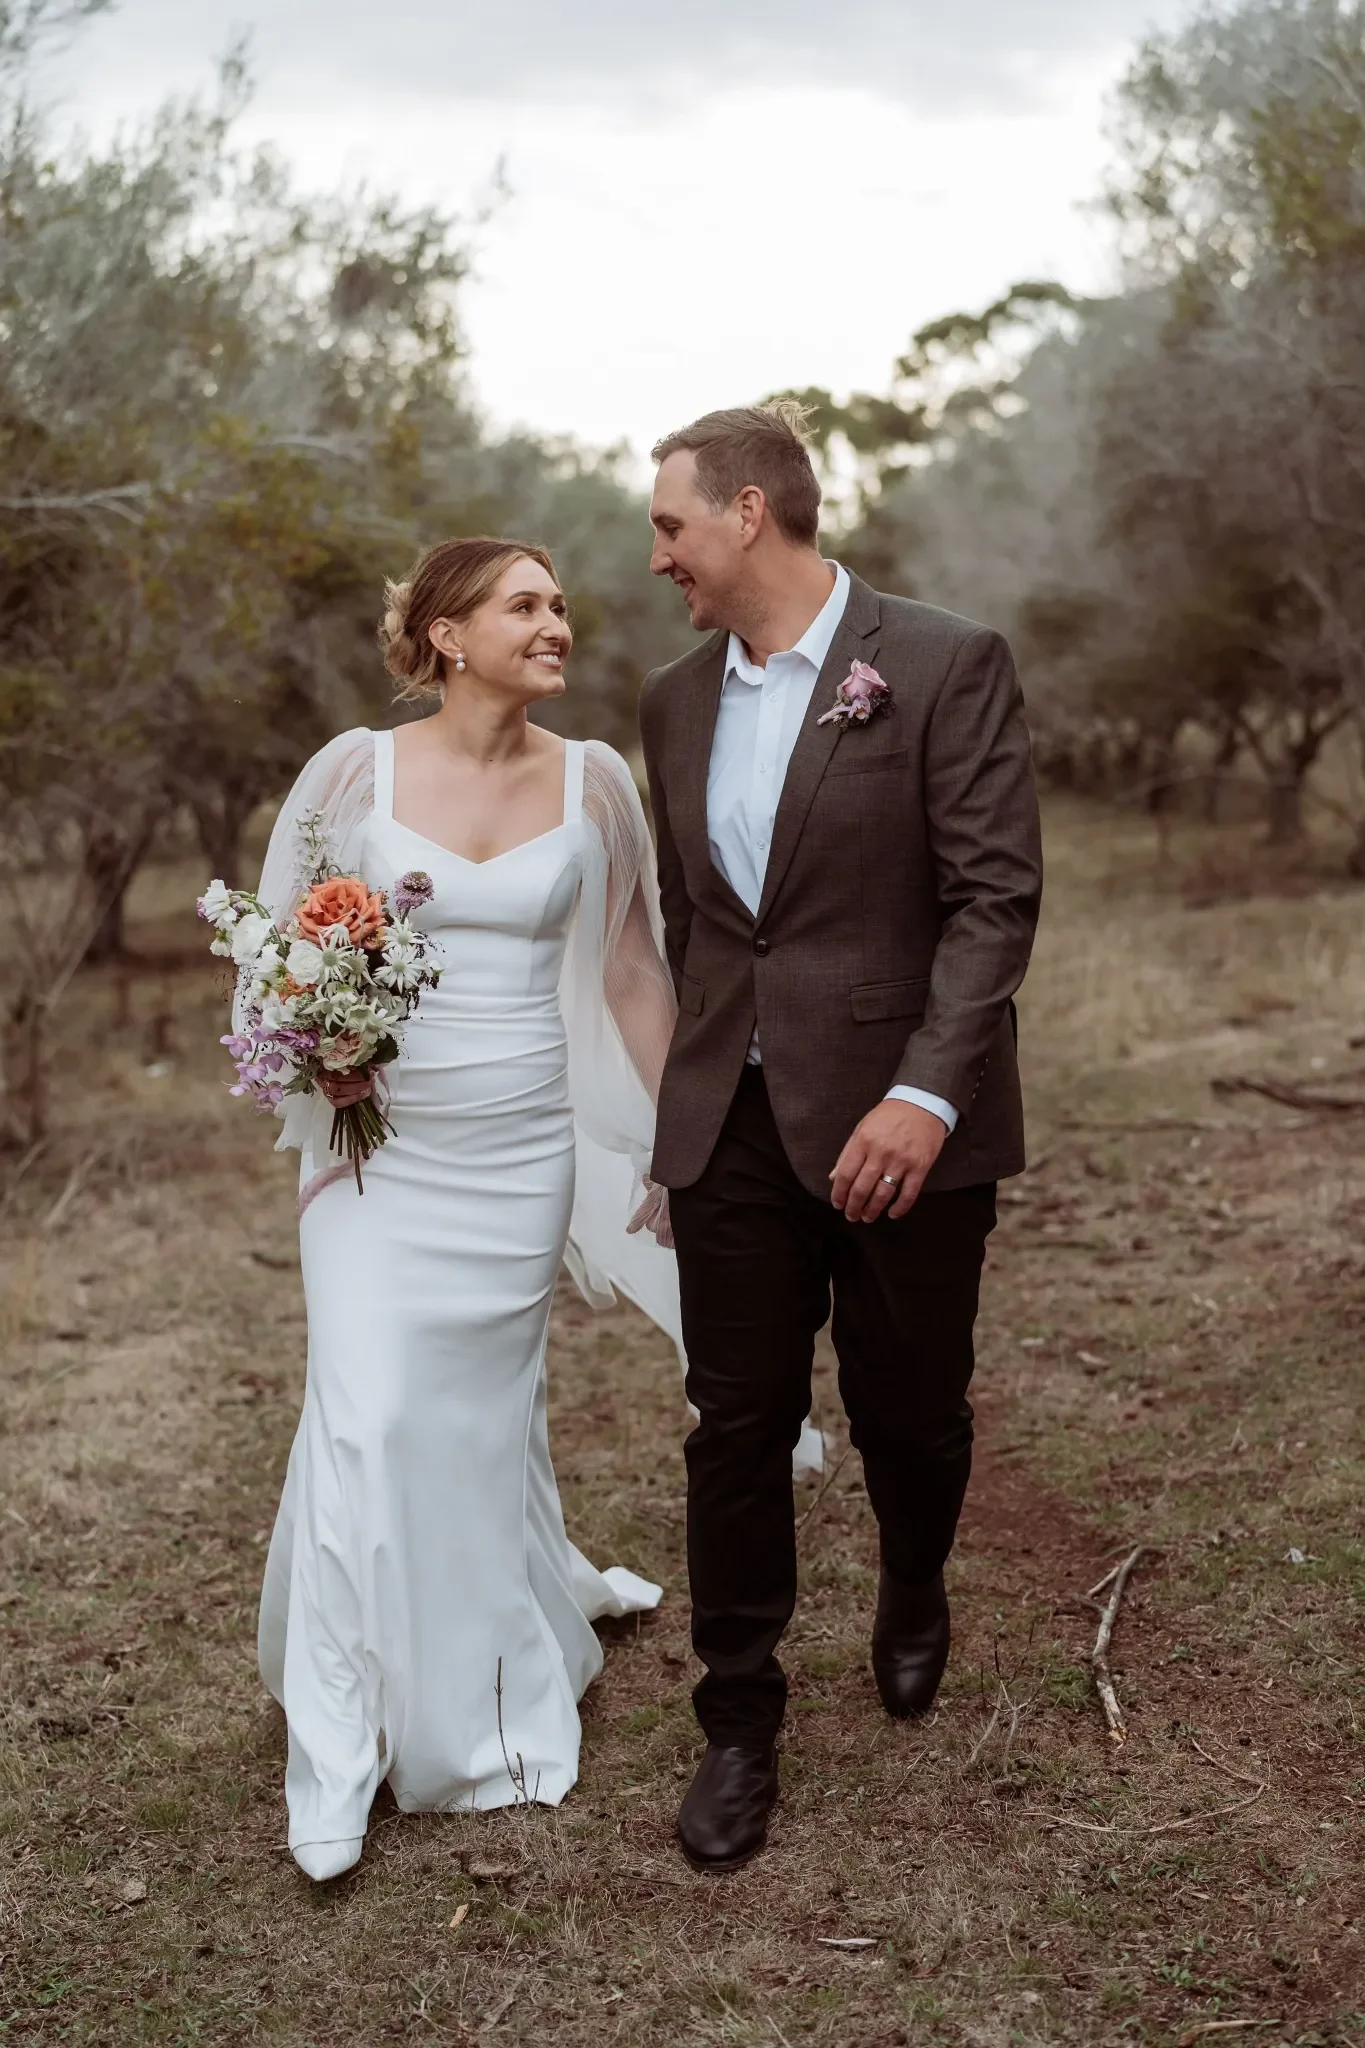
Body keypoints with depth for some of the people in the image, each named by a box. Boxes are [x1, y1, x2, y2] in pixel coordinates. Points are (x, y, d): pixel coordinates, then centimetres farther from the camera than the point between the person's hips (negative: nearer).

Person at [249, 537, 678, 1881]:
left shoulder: (591, 783, 0)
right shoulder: (356, 771, -5)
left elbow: (632, 971, 7)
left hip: (521, 1150, 2)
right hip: (379, 1147, -1)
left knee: (487, 1405, 10)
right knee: (366, 1414, -9)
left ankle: (493, 1690, 35)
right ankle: (340, 1755, 7)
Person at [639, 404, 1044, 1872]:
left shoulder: (944, 666, -7)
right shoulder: (675, 700, 10)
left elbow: (995, 898, -12)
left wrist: (926, 1095, -21)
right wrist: (703, 1079, 15)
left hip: (896, 1123, -4)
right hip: (728, 1127, 4)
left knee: (908, 1417, 11)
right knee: (736, 1430, 6)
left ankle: (913, 1596, 44)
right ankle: (739, 1727, 22)